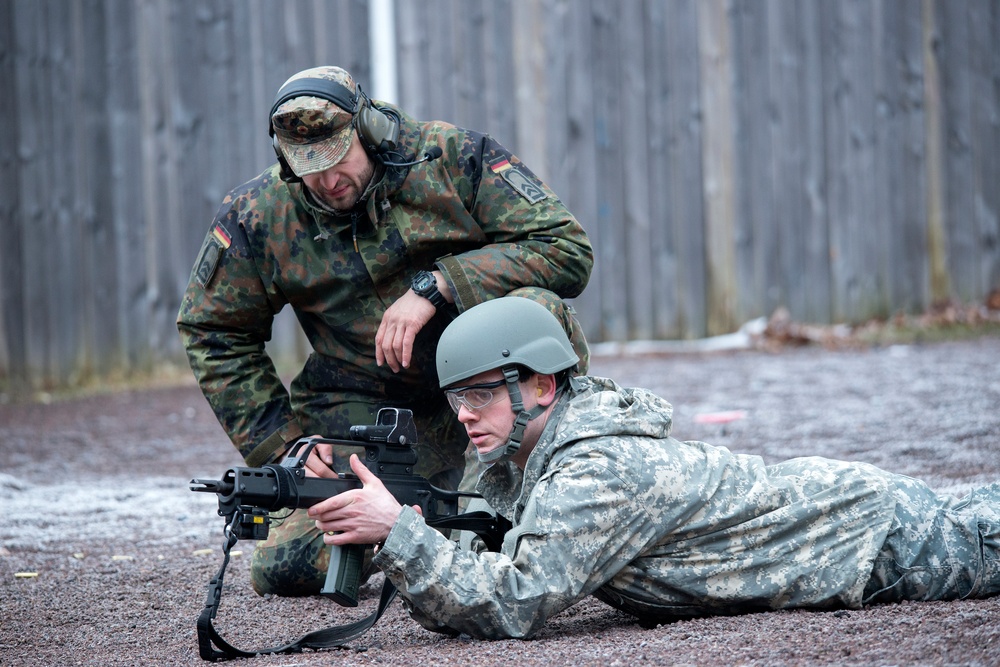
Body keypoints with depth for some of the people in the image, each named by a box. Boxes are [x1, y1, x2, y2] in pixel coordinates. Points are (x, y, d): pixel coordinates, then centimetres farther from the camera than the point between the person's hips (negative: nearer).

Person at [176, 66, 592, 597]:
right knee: (283, 568, -14)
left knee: (536, 310, -33)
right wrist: (283, 442, 0)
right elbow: (213, 334, 10)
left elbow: (569, 250, -15)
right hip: (366, 408, 2)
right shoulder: (258, 218, -3)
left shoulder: (456, 159, -10)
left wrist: (435, 286, -24)